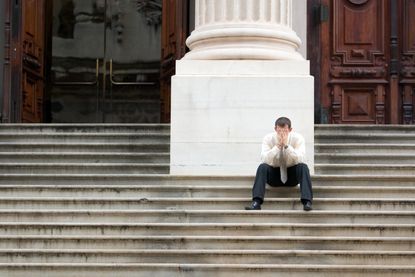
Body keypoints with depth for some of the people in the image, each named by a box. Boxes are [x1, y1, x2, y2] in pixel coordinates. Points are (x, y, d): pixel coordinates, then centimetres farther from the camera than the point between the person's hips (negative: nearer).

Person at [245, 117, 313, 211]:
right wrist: (277, 145, -33)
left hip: (292, 174, 0)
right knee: (262, 167, -30)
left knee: (303, 167, -31)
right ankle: (256, 202, -38)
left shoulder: (297, 138, -13)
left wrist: (286, 145, -35)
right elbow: (265, 160, -24)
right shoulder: (268, 138, -12)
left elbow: (300, 160, -26)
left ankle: (307, 202, -38)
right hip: (274, 173, 0)